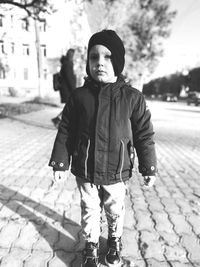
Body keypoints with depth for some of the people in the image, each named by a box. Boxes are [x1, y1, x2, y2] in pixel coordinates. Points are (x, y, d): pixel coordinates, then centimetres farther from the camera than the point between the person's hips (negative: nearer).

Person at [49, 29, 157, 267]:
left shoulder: (132, 97, -9)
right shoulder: (78, 96, -6)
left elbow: (144, 135, -4)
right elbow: (65, 132, -2)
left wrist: (149, 168, -1)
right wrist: (60, 163, -1)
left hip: (117, 172, 0)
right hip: (85, 171, 1)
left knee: (115, 210, 21)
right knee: (89, 210, 19)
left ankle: (115, 241, 51)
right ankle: (91, 245, 45)